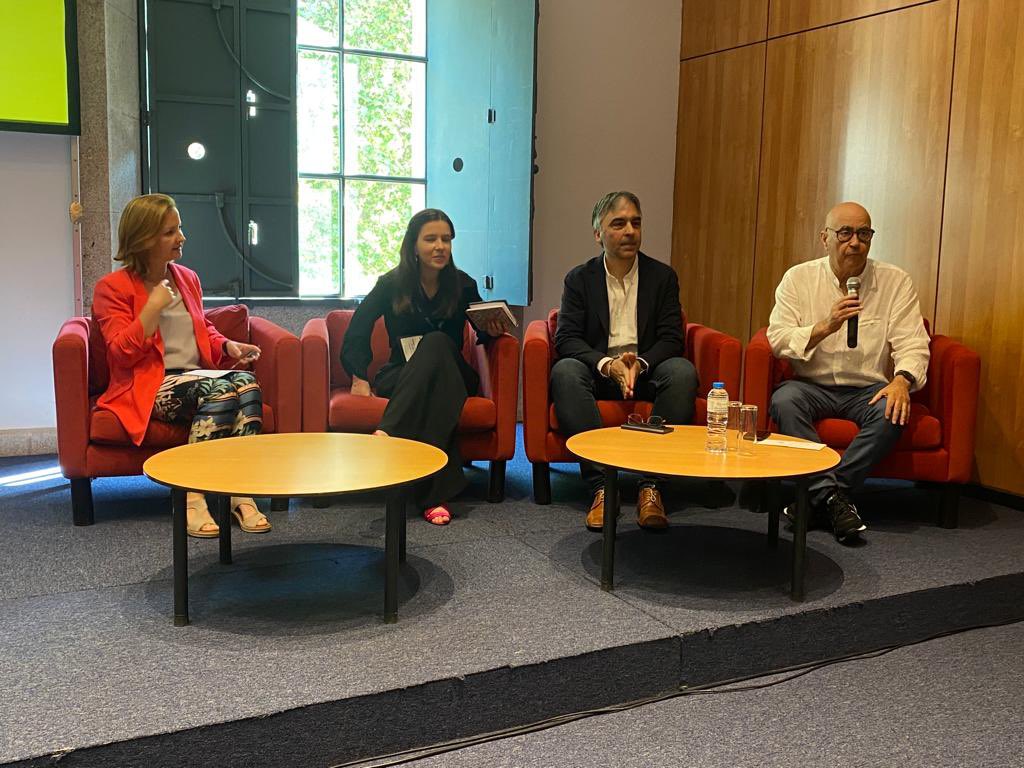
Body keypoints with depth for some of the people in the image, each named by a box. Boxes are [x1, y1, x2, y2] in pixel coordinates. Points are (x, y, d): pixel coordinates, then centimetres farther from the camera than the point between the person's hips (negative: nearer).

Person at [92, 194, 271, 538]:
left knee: (246, 382, -28)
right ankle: (191, 499, -29)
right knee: (221, 390, -34)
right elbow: (122, 353, -9)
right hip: (151, 387, -6)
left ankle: (242, 494, -32)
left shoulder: (187, 278, 19)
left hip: (197, 376, 6)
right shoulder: (112, 287, 0)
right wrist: (154, 306, -16)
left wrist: (228, 346, 9)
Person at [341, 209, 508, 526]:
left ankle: (388, 434, -51)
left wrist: (491, 332, -9)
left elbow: (482, 332, 15)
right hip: (399, 377, -1)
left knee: (437, 343, -34)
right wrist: (360, 378, -10)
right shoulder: (391, 284, -1)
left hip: (451, 376, 2)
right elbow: (357, 331, 1)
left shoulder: (463, 286, 3)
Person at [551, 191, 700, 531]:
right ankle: (600, 484, -36)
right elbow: (566, 339, -5)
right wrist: (608, 364, -23)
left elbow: (672, 338, -1)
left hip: (646, 371, 1)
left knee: (682, 371, -31)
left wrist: (639, 363, -22)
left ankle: (651, 484, -31)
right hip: (598, 372, 0)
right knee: (565, 371, -33)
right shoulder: (579, 279, 6)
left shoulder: (662, 276, 8)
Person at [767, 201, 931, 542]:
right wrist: (826, 327, -23)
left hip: (868, 389, 0)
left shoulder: (895, 281, 3)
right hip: (812, 386, 0)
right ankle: (833, 497, -29)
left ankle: (817, 496, -25)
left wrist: (902, 380, -25)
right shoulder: (798, 278, 2)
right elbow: (777, 339, -8)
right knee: (784, 400, -32)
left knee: (892, 411, -31)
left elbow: (912, 344, -4)